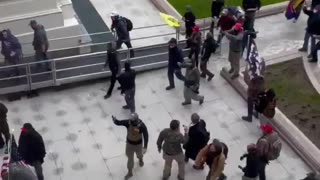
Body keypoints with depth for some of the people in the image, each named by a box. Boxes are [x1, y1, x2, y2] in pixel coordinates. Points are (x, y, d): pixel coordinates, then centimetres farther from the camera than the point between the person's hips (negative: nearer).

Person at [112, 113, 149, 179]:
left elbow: (146, 136, -26)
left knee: (139, 153, 29)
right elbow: (118, 122, -33)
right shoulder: (128, 122, -26)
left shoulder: (142, 126, -32)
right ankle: (130, 172, 35)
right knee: (130, 157, 15)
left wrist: (145, 147, -31)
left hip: (138, 144, -1)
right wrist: (115, 120, -57)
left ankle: (140, 159, 67)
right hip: (129, 143, 1)